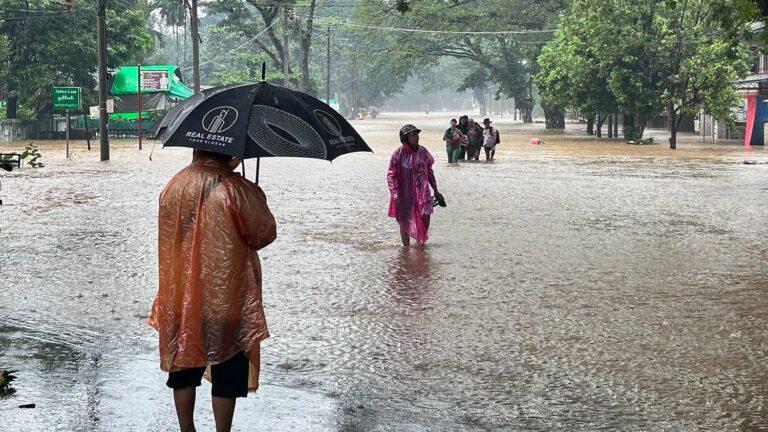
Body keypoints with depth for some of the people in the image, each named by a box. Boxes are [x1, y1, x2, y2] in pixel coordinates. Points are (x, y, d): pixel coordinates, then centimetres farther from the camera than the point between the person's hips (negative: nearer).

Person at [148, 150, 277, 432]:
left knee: (184, 365, 17)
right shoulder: (236, 190, -17)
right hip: (225, 296, -4)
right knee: (227, 371, 7)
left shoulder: (173, 187, -1)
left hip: (181, 295, 5)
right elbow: (265, 234, -8)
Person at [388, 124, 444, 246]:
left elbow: (429, 171, 13)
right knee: (405, 223, 6)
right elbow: (391, 175, -9)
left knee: (425, 217, -8)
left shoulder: (422, 151, 2)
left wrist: (435, 191, 17)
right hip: (404, 194, -3)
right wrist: (394, 194, -18)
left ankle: (421, 243, 15)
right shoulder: (398, 153, -10)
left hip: (422, 193, 3)